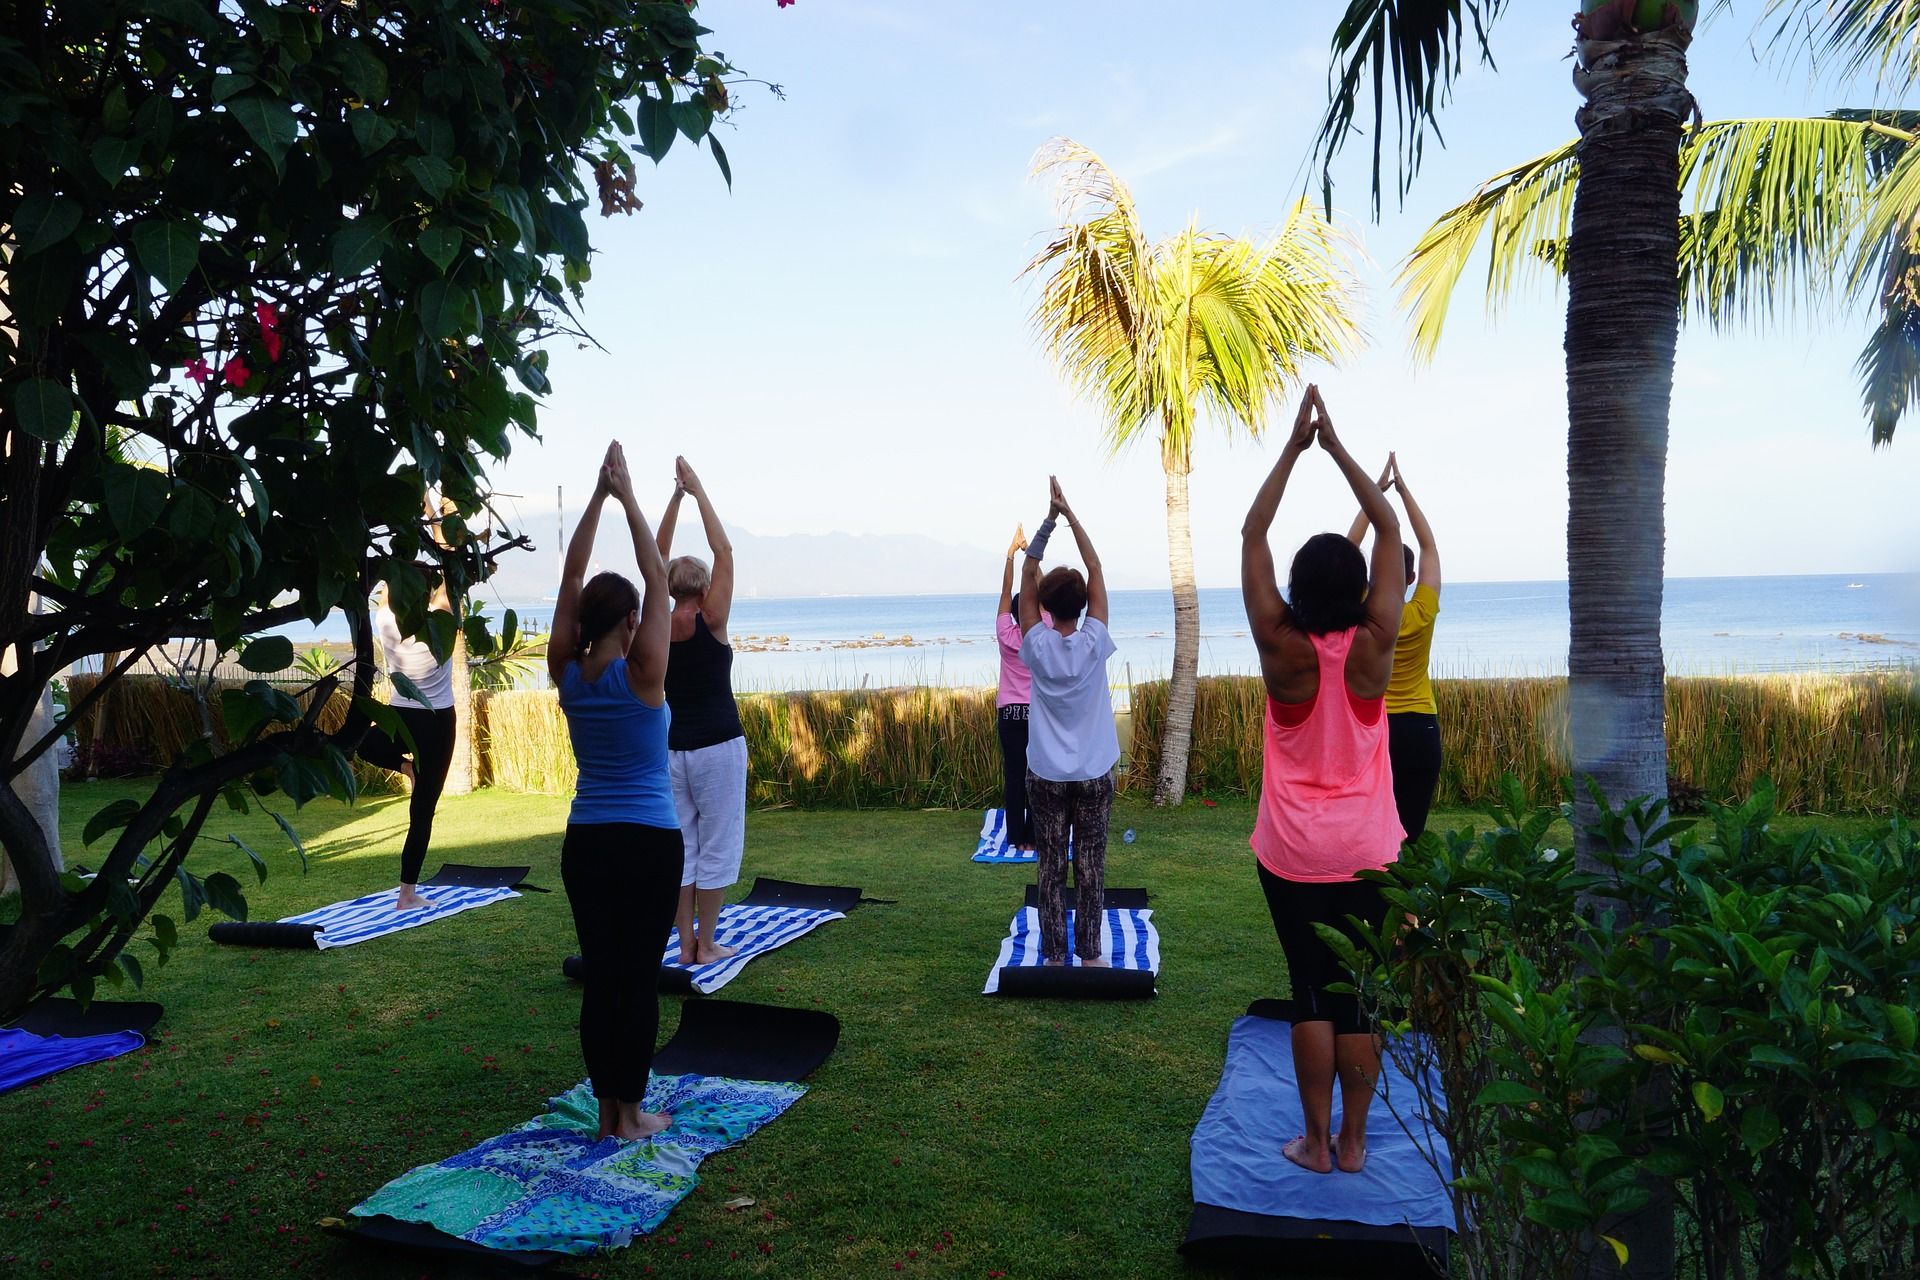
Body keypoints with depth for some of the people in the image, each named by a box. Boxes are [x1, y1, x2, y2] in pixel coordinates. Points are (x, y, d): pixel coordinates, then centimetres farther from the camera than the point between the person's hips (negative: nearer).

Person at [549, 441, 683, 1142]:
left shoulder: (566, 673, 0)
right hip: (648, 842, -5)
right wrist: (629, 500, -3)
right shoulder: (642, 674, -13)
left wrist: (598, 497, 6)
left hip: (585, 842, 5)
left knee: (600, 975, 10)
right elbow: (659, 582, -7)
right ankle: (632, 1112, 11)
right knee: (640, 977, 3)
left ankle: (607, 1107, 17)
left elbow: (571, 578, 5)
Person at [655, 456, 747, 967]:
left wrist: (676, 497, 10)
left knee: (680, 844, 12)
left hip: (672, 747, 5)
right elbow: (724, 550, -7)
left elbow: (658, 558, 10)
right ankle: (706, 944, 6)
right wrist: (698, 492, -3)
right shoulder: (709, 623, -10)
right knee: (717, 845, 3)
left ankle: (685, 943, 15)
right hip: (718, 746, -5)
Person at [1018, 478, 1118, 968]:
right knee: (1090, 868, 8)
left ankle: (1054, 956, 10)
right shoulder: (1094, 643, -9)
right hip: (1094, 775, 0)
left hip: (1046, 776, 0)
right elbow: (1096, 570, -4)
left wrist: (1049, 520, -2)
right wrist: (1070, 514, -3)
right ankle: (1090, 954, 13)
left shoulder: (1037, 646, -9)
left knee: (1051, 869, 6)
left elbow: (1028, 577, -3)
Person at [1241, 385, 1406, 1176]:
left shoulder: (1281, 648, -13)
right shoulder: (1372, 646, -10)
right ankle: (1353, 1141, 19)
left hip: (1293, 854, -1)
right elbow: (1389, 528, -3)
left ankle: (1315, 1142, 15)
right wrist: (1336, 446, -2)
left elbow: (1252, 536, -6)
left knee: (1311, 994, 8)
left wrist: (1294, 446, -3)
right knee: (1357, 996, 9)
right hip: (1367, 851, 1)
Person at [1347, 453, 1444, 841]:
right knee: (1412, 831, 3)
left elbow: (1350, 548, 0)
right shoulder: (1423, 615, -6)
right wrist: (1404, 490, 5)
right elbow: (1429, 545, 2)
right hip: (1420, 729, 1)